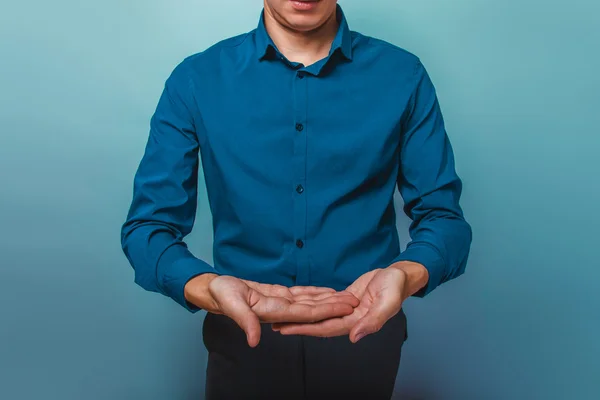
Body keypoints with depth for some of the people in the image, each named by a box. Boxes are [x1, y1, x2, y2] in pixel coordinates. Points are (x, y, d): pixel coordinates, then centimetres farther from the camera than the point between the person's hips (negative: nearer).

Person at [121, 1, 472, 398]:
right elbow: (148, 225, -9)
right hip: (242, 343, 0)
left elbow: (443, 217, -6)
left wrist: (405, 275, -29)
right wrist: (206, 287, -30)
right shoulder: (196, 81, -8)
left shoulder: (403, 76, -7)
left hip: (366, 337, 1)